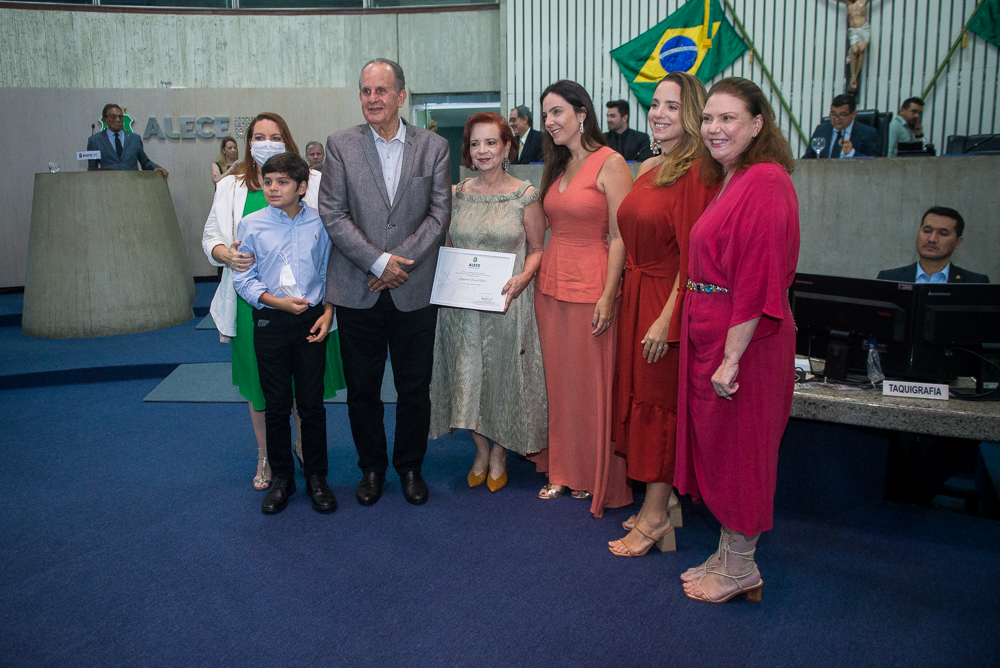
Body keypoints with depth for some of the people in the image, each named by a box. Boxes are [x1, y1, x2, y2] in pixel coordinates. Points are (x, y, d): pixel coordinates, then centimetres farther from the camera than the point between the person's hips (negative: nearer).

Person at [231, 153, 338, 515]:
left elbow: (330, 272, 7)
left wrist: (327, 313, -3)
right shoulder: (251, 225, -2)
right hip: (270, 322, 0)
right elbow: (244, 279, -1)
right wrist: (278, 302, -13)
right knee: (276, 405, 8)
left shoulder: (319, 223, -1)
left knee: (312, 403, 5)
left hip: (311, 320, 0)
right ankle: (281, 478, 24)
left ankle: (316, 477, 21)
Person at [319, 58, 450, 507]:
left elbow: (439, 214, -1)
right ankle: (371, 467, 30)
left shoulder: (434, 147, 3)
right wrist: (379, 261, -14)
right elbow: (332, 214, -5)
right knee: (362, 389, 11)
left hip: (414, 291, 0)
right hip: (357, 291, 0)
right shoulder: (341, 145, 2)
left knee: (415, 389, 10)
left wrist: (401, 261, -11)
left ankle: (410, 466, 30)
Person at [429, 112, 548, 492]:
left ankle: (499, 455, 26)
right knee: (467, 375, 6)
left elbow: (537, 249, 1)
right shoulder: (457, 195, 7)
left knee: (503, 375, 5)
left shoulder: (525, 195, -2)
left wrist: (521, 279, -17)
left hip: (507, 303, -3)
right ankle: (481, 451, 27)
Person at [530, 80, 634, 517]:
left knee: (591, 382, 2)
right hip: (551, 283, 7)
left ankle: (596, 478, 18)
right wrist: (540, 273, 9)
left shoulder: (610, 163, -9)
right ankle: (563, 470, 26)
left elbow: (620, 236, -13)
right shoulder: (557, 167, 14)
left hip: (590, 286, -7)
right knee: (557, 380, 12)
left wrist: (608, 295, -18)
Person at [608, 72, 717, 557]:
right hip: (635, 295, 8)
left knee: (658, 402, 0)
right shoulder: (649, 168, 12)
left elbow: (692, 256, -18)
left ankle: (655, 517, 13)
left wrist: (667, 319, -21)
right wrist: (619, 297, 12)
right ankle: (663, 501, 27)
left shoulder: (696, 172, -14)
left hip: (667, 301, -8)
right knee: (640, 396, 13)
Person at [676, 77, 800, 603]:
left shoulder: (765, 181, -17)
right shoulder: (730, 181, 14)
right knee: (714, 442, 17)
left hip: (743, 341, -10)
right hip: (709, 332, 10)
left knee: (737, 445, 3)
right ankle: (727, 554, 32)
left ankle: (740, 568, 22)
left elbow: (759, 278, -23)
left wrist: (732, 357, -23)